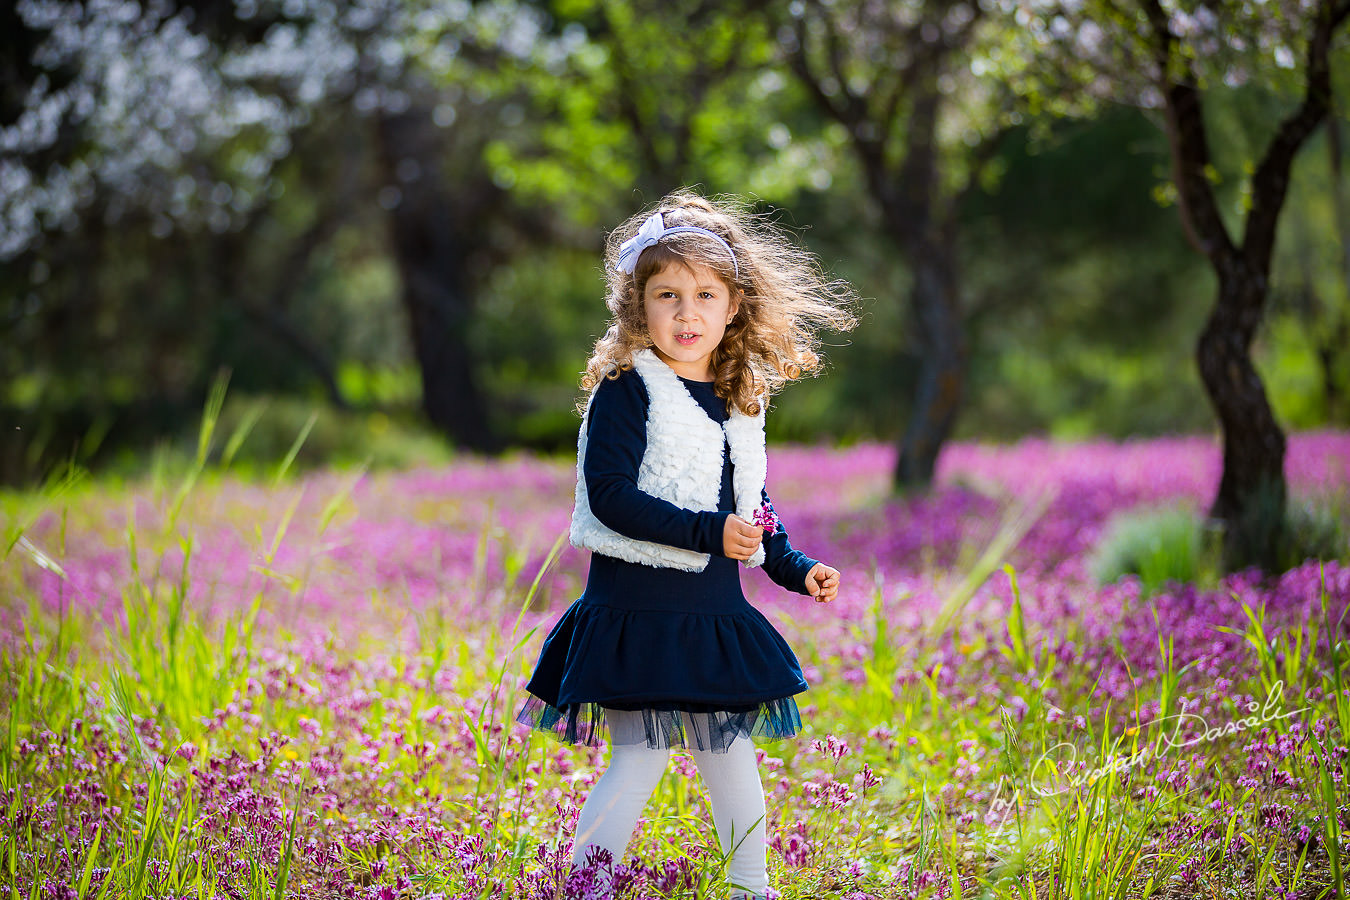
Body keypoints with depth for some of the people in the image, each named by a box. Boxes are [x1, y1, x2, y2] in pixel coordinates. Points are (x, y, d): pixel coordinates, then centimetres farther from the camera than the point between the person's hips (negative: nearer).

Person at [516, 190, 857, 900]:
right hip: (637, 609, -7)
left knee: (731, 754, 14)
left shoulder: (740, 403, 11)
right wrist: (710, 533, -21)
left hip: (715, 614, 7)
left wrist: (795, 568, 11)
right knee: (640, 760, -8)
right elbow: (609, 496, -19)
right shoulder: (625, 391, -10)